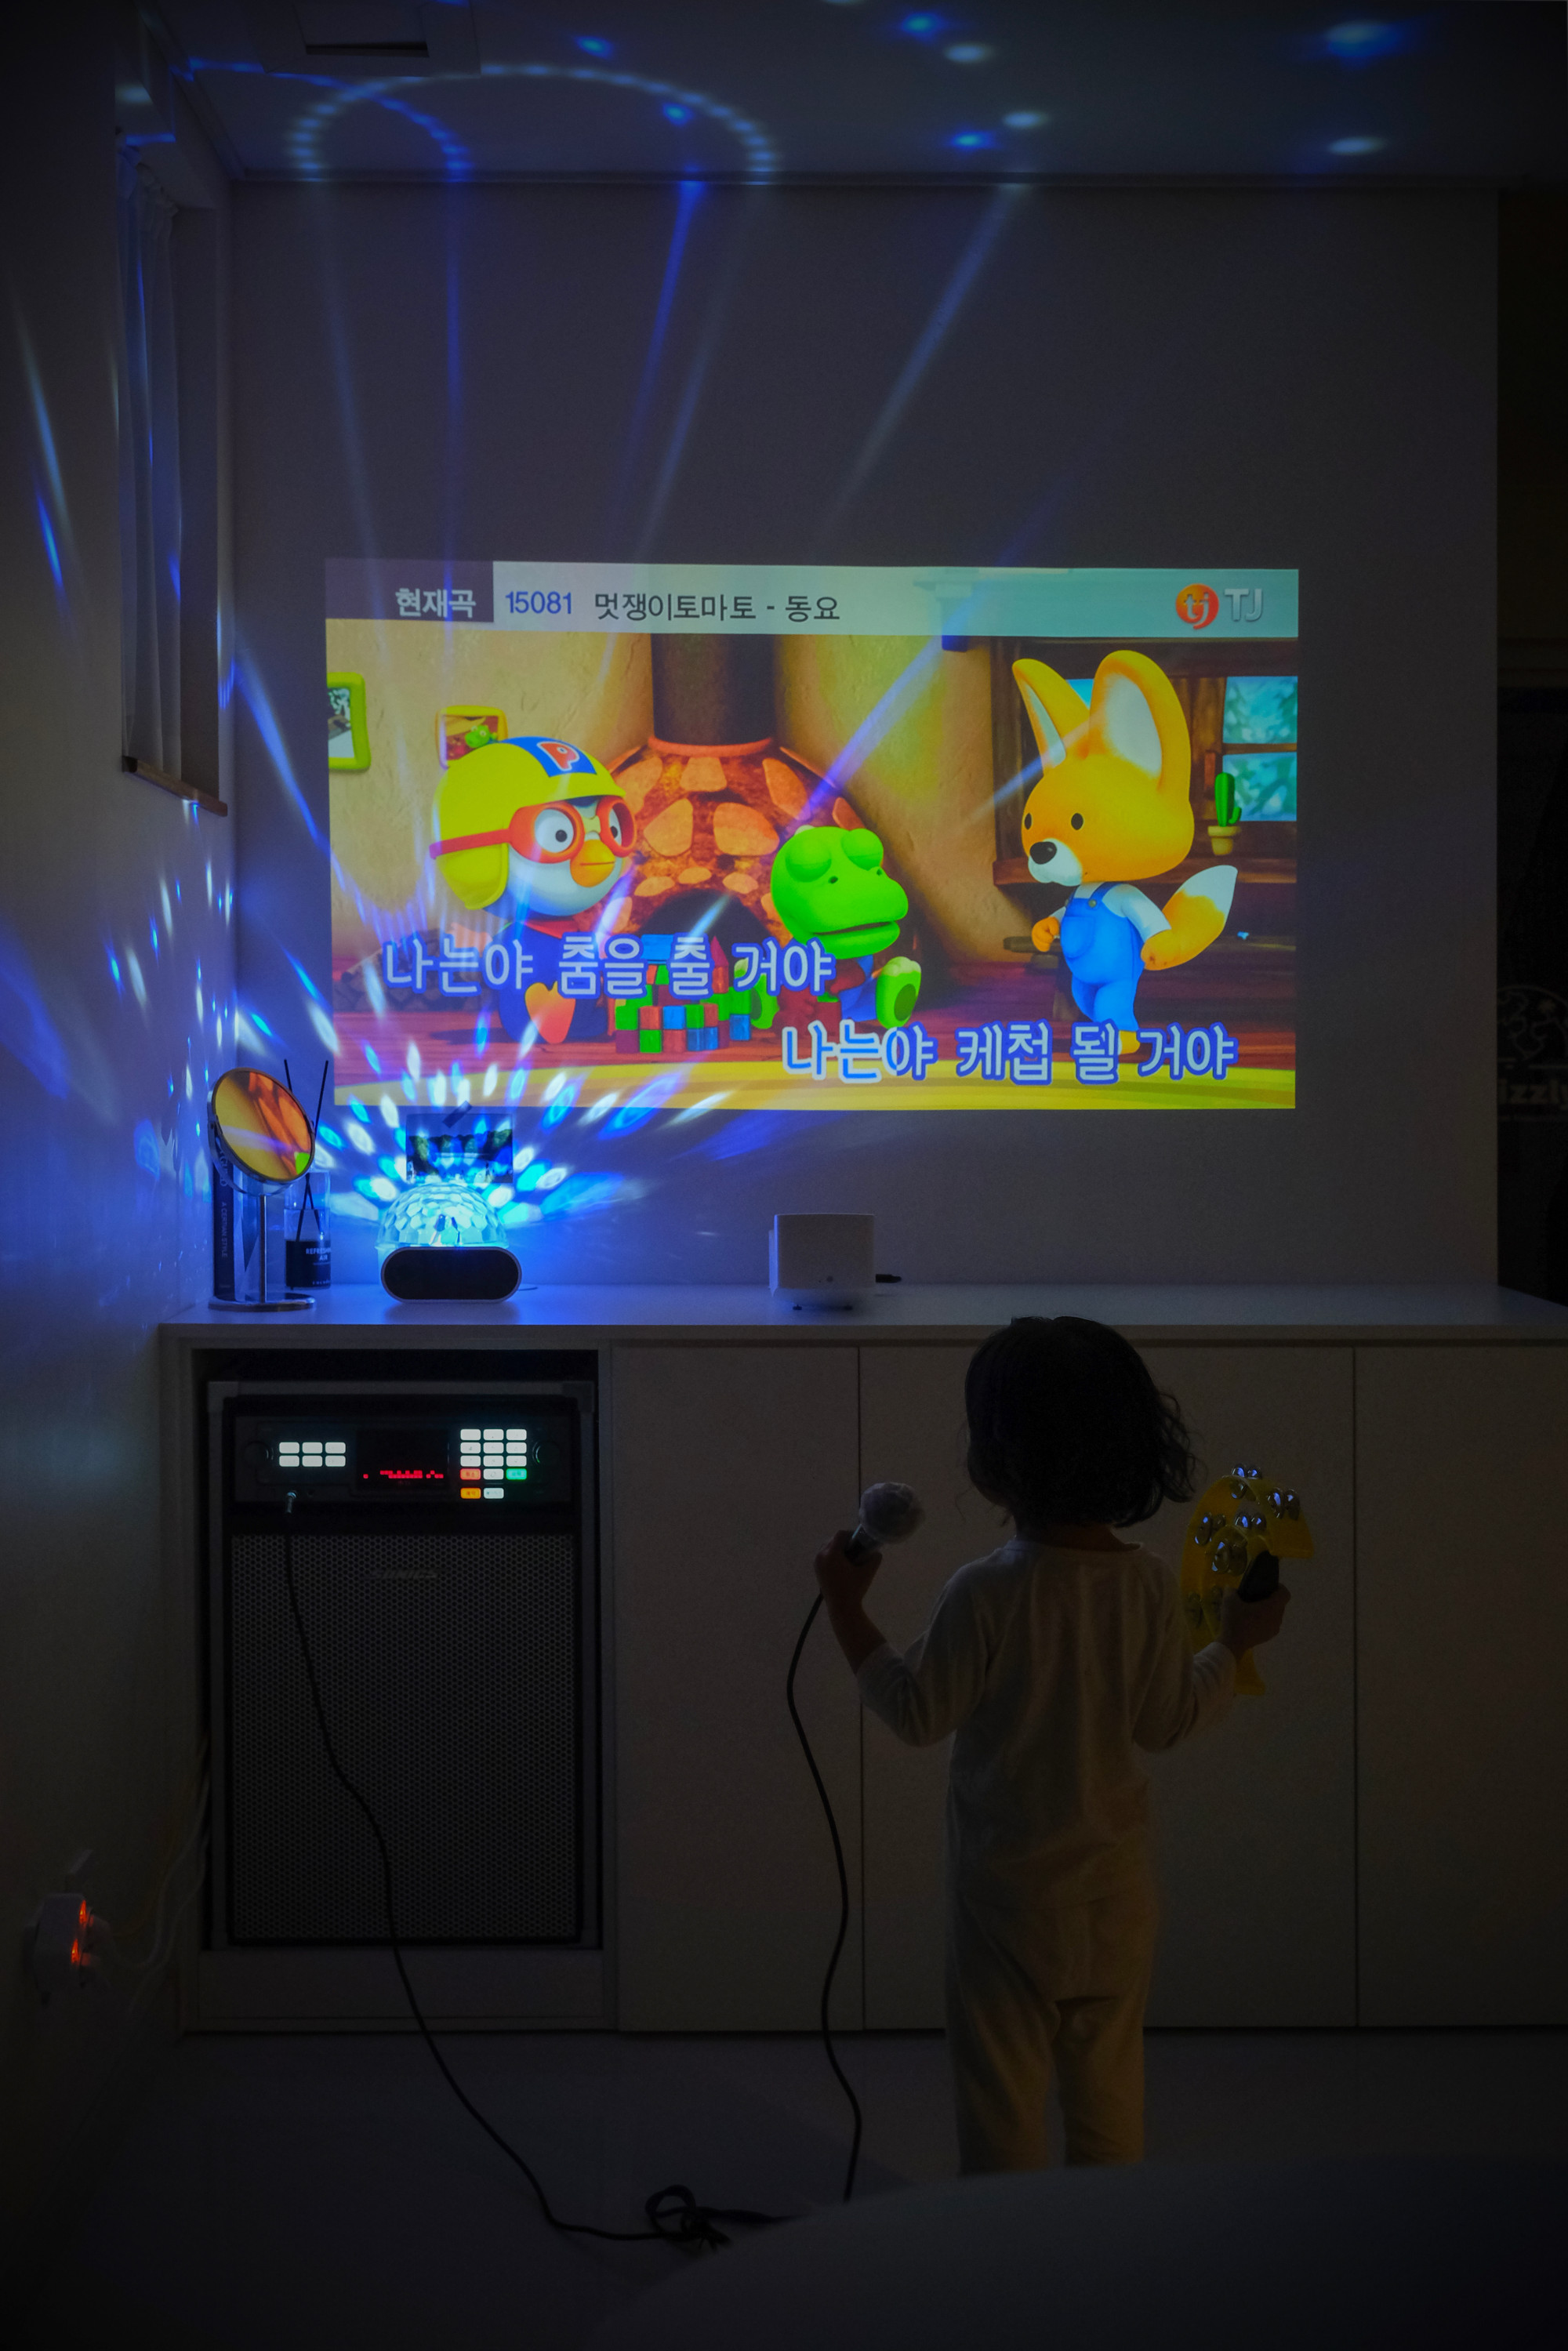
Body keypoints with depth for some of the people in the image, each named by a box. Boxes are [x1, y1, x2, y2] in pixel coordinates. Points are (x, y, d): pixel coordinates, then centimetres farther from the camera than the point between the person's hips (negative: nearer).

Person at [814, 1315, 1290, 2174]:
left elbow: (918, 1714, -13)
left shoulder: (983, 1594, -21)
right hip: (1117, 1885, 4)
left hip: (1008, 1885, -4)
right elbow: (1168, 1721, 0)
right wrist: (1234, 1643, 15)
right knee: (1109, 2078, 20)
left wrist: (847, 1608, -6)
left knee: (1000, 2086, 10)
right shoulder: (1150, 1588, -9)